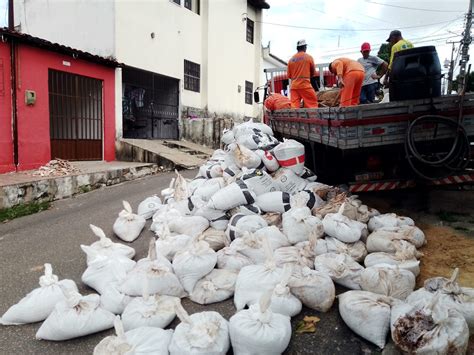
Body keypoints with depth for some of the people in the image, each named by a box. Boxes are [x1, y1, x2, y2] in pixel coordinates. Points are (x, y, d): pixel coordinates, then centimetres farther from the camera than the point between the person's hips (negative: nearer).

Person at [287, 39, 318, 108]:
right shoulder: (309, 57, 1)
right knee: (312, 104, 3)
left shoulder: (291, 59, 9)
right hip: (305, 85, -4)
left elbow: (289, 75, 12)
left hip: (294, 86, 4)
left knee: (294, 106, -1)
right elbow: (313, 72, 9)